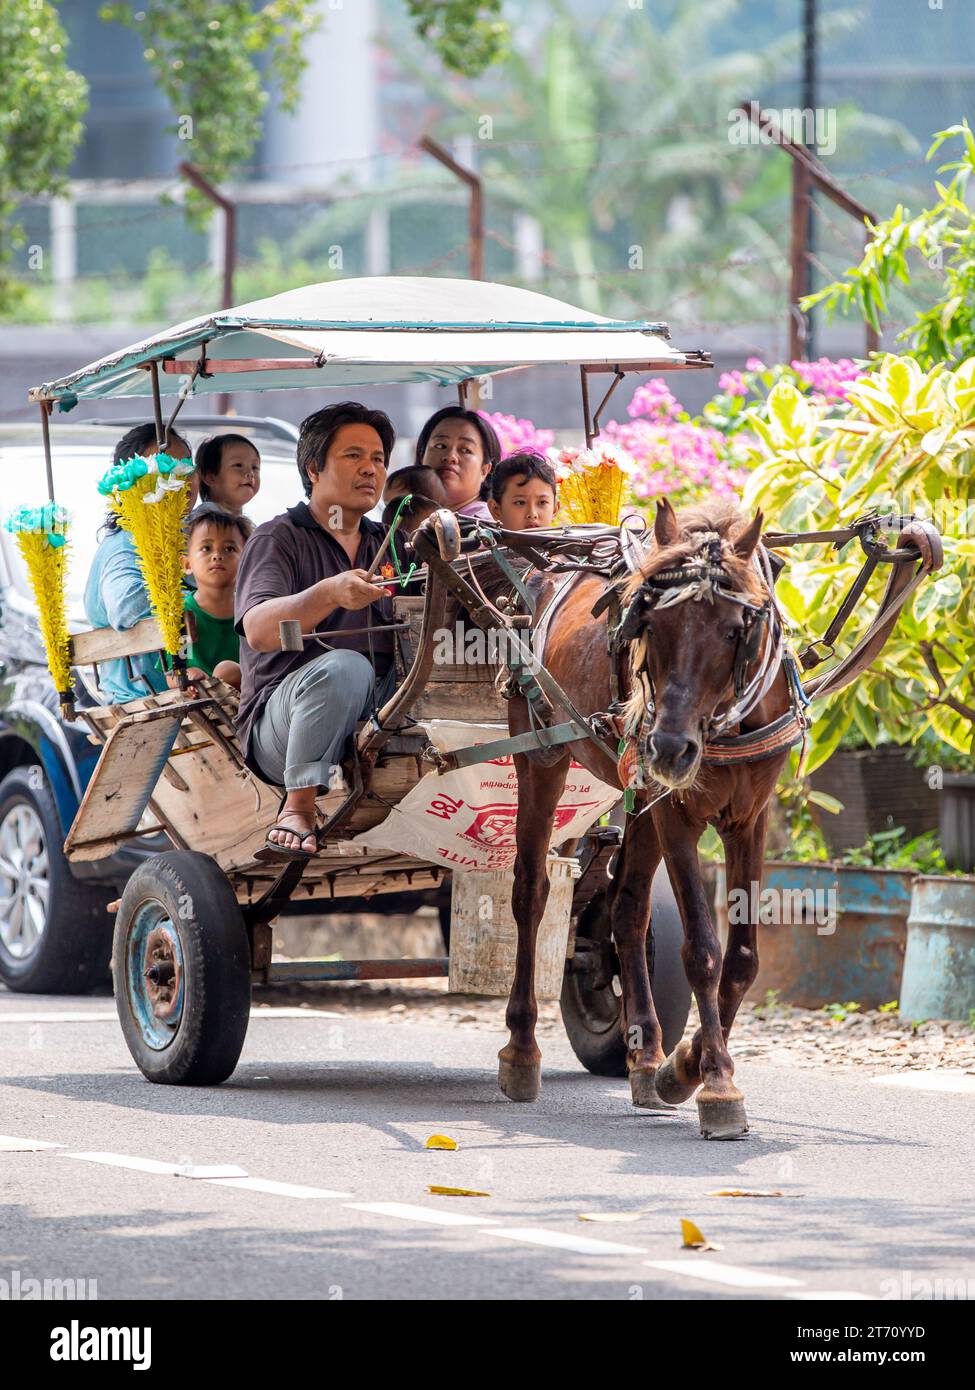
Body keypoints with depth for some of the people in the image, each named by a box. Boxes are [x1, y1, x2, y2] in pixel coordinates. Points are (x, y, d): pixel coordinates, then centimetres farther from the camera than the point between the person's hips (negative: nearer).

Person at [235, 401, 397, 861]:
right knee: (343, 666, -36)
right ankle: (299, 807, -25)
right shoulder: (278, 539, 2)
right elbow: (258, 629, -17)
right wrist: (330, 594, -36)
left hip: (376, 715, 4)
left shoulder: (386, 545, 22)